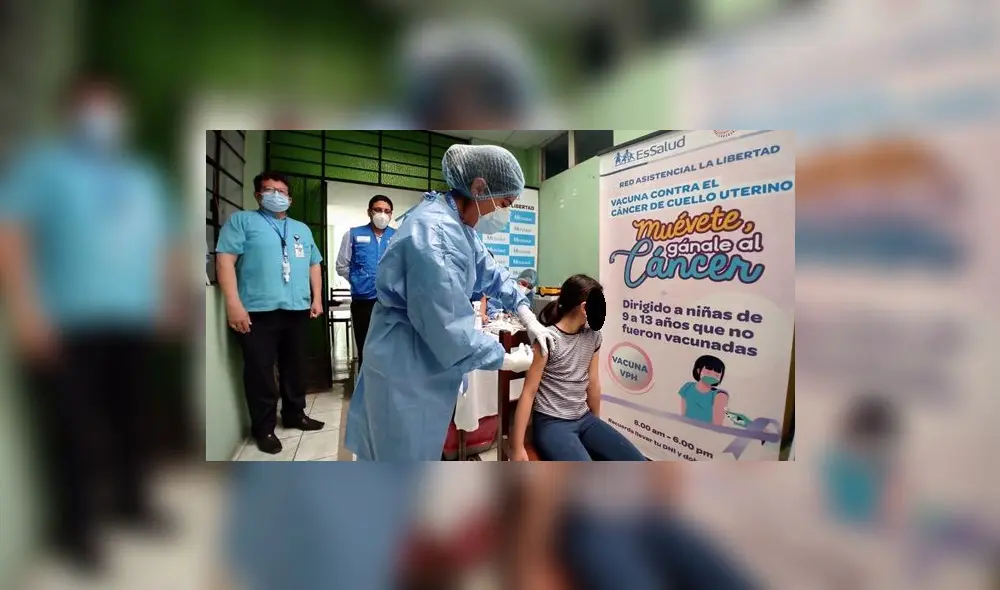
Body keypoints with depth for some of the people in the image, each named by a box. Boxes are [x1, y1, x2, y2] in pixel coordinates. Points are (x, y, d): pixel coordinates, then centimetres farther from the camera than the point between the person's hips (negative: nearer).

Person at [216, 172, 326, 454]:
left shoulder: (302, 229, 20)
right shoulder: (242, 220, 4)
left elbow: (314, 265, 21)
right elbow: (225, 261, -5)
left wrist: (317, 298, 10)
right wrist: (233, 303, -15)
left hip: (297, 309, 5)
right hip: (258, 310, -4)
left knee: (296, 366, 13)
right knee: (259, 369, 2)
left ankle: (295, 414, 28)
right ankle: (264, 427, 15)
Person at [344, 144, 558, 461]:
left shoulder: (457, 224, 4)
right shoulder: (436, 234, -30)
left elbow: (490, 272, 14)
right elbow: (453, 333, -29)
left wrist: (528, 318, 3)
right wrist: (509, 361, -15)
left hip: (422, 361, 10)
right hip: (407, 369, -10)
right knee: (408, 451, 10)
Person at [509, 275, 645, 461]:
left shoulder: (593, 336, 5)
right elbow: (529, 392, -14)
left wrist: (597, 422, 20)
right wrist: (517, 447, -15)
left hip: (584, 420, 7)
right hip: (551, 423, -6)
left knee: (638, 462, -5)